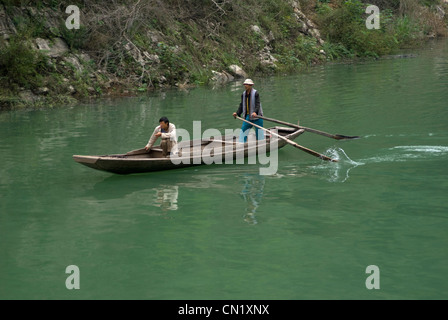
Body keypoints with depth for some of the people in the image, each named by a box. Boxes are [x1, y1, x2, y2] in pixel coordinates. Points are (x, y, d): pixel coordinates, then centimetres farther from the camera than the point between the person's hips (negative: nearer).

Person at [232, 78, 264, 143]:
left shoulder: (255, 93, -13)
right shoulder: (243, 94, 6)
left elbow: (257, 104, -22)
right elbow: (242, 105, 10)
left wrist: (255, 112, -38)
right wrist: (237, 113, -2)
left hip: (256, 116, -6)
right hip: (248, 116, 6)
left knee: (259, 132, 0)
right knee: (243, 130, 4)